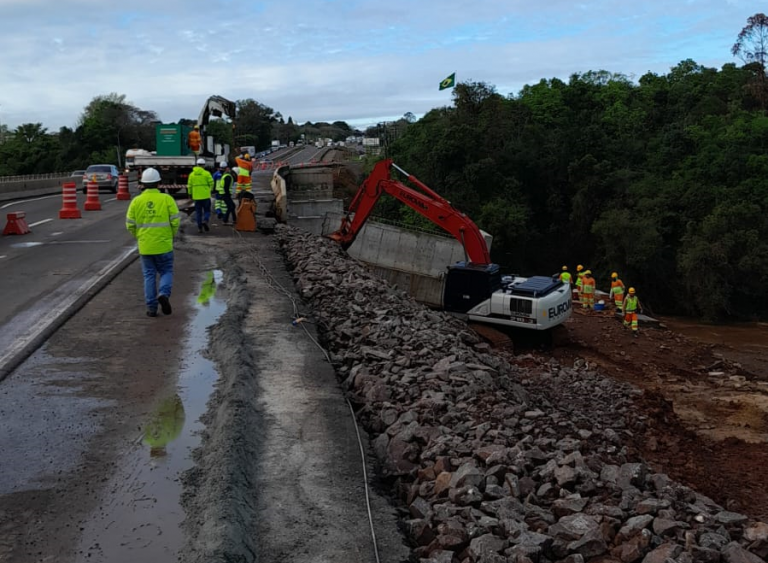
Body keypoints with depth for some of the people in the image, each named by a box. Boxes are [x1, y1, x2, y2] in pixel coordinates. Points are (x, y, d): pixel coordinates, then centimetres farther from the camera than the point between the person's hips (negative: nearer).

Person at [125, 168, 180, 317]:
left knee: (149, 275, 11)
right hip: (164, 245, -2)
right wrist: (171, 236, 11)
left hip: (145, 246, 2)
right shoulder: (167, 199, -8)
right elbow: (175, 221, -8)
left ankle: (151, 307, 10)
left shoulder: (136, 201, -2)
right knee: (166, 272, 13)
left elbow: (130, 225, 1)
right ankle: (164, 293, -14)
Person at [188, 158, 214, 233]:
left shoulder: (192, 174, 4)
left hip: (196, 196, 3)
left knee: (198, 212, 10)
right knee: (207, 210, 8)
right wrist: (210, 189, 15)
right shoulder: (206, 173, -6)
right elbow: (211, 183, -5)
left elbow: (189, 185, 7)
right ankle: (205, 220, -19)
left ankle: (199, 227, 7)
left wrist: (190, 194, 18)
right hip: (205, 196, -3)